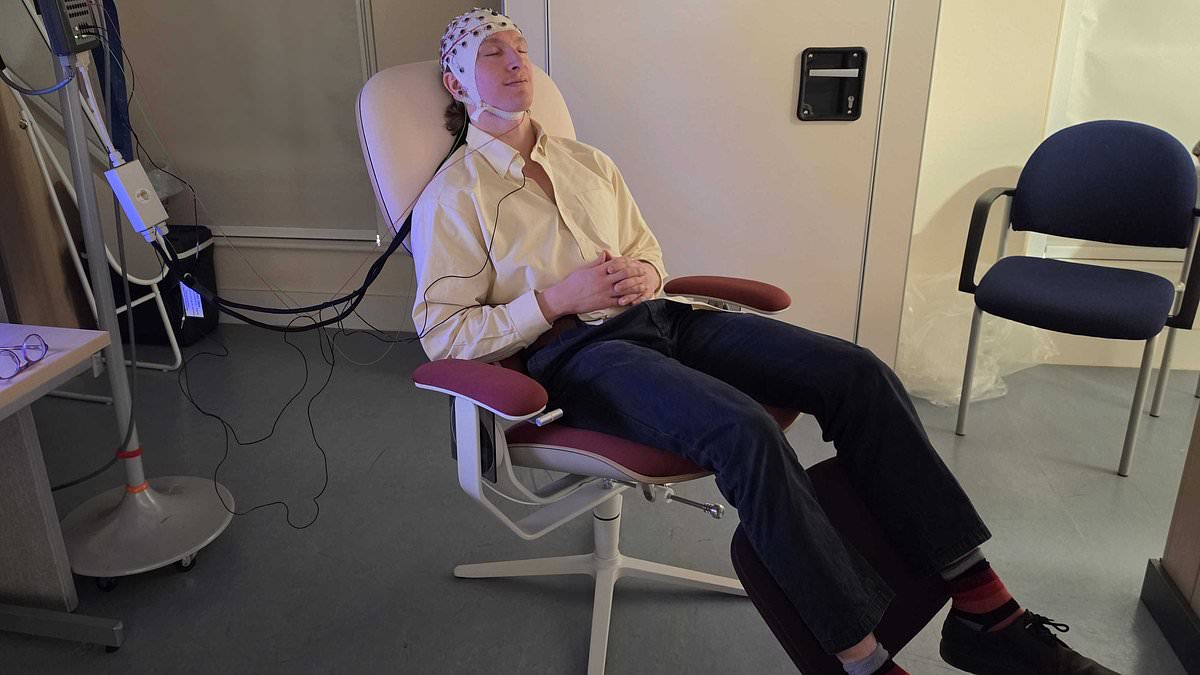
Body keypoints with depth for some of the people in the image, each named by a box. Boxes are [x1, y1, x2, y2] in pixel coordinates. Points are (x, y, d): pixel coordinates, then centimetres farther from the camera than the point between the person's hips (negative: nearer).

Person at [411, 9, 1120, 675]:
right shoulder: (454, 195, 4)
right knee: (745, 429, -36)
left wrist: (645, 276, 3)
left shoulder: (589, 162, 21)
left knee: (857, 372, -16)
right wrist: (557, 299, -13)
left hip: (657, 316, 6)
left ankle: (982, 608, -13)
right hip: (572, 351, -6)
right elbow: (441, 331, -4)